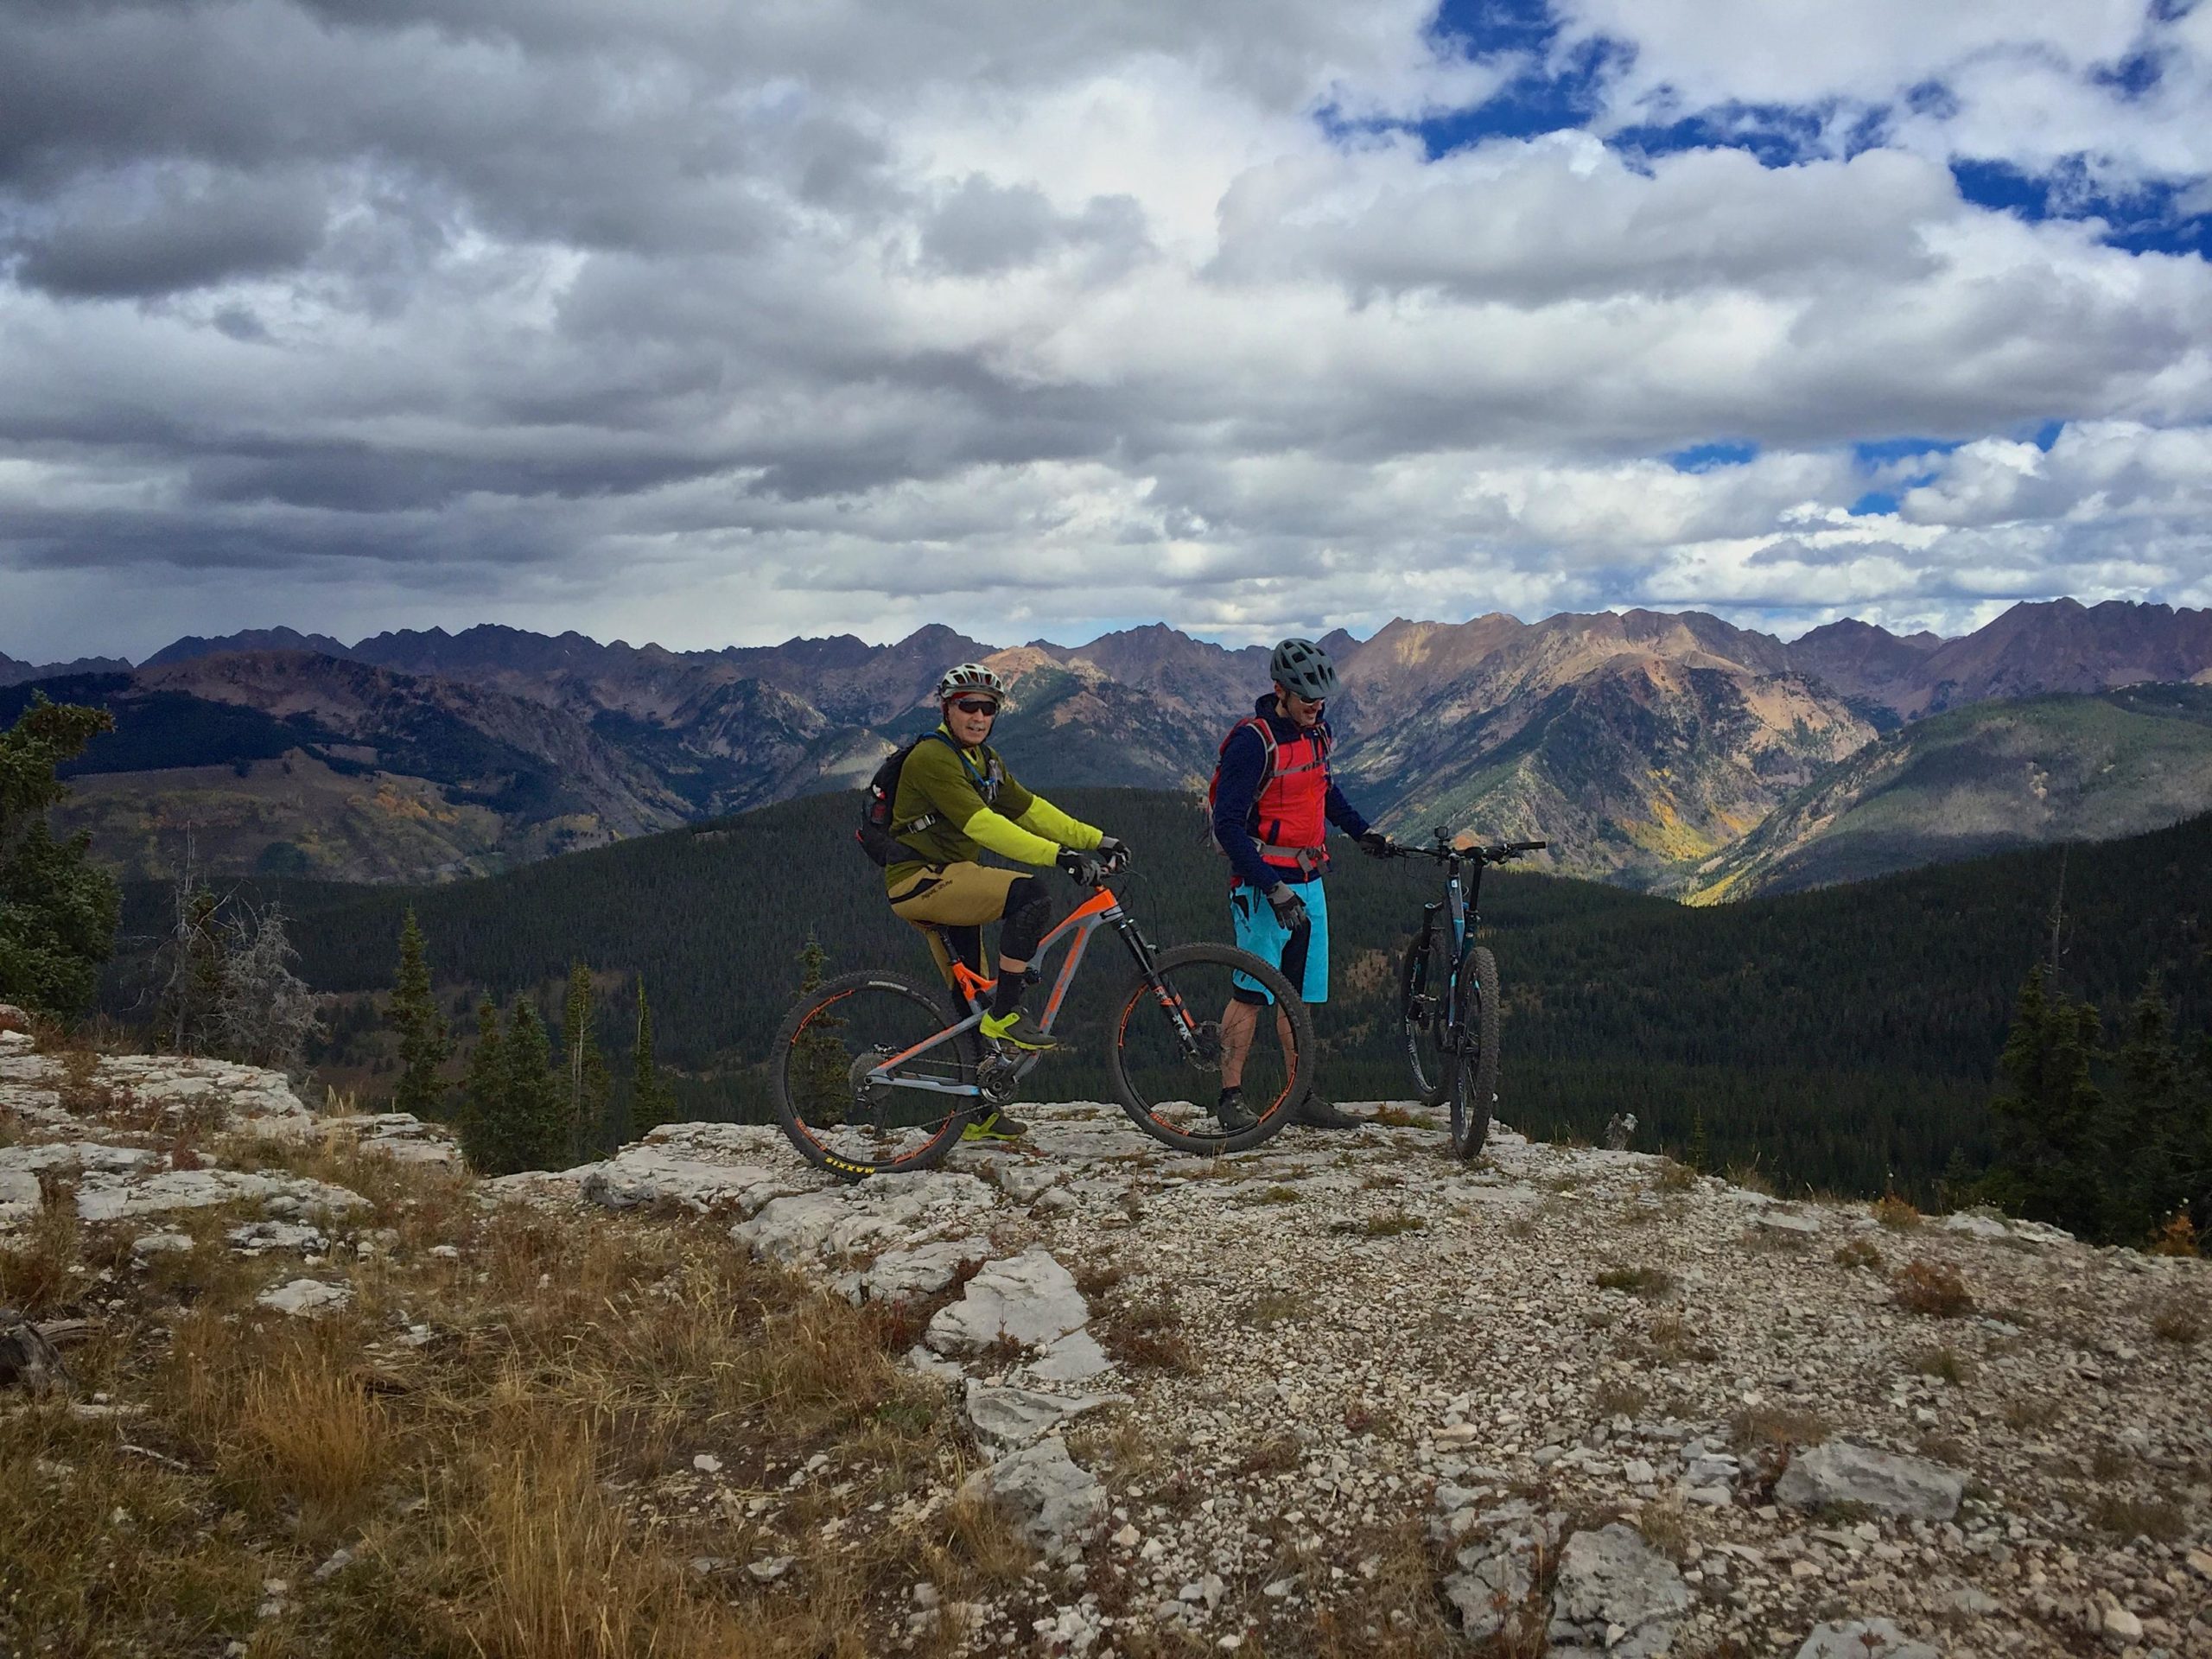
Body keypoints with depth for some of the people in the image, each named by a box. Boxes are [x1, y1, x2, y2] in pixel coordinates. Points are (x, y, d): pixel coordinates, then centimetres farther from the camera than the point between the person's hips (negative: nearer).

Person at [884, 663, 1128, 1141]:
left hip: (948, 883, 10)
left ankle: (979, 1115, 19)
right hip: (919, 881, -10)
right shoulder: (932, 757, -18)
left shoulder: (983, 759, 13)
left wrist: (1097, 840, 0)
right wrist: (1059, 855, -36)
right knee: (1029, 894, -27)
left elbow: (1029, 808, 9)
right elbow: (982, 825, -29)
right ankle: (1006, 1014, -21)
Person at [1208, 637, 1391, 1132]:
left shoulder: (1317, 731, 8)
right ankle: (1231, 1099, 2)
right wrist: (1273, 888, -23)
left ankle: (1302, 1096, 16)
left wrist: (1362, 831, 20)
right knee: (1251, 992, -5)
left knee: (1301, 993, 10)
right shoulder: (1252, 741, -17)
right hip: (1262, 885, -7)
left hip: (1308, 883, 7)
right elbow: (1228, 824, -19)